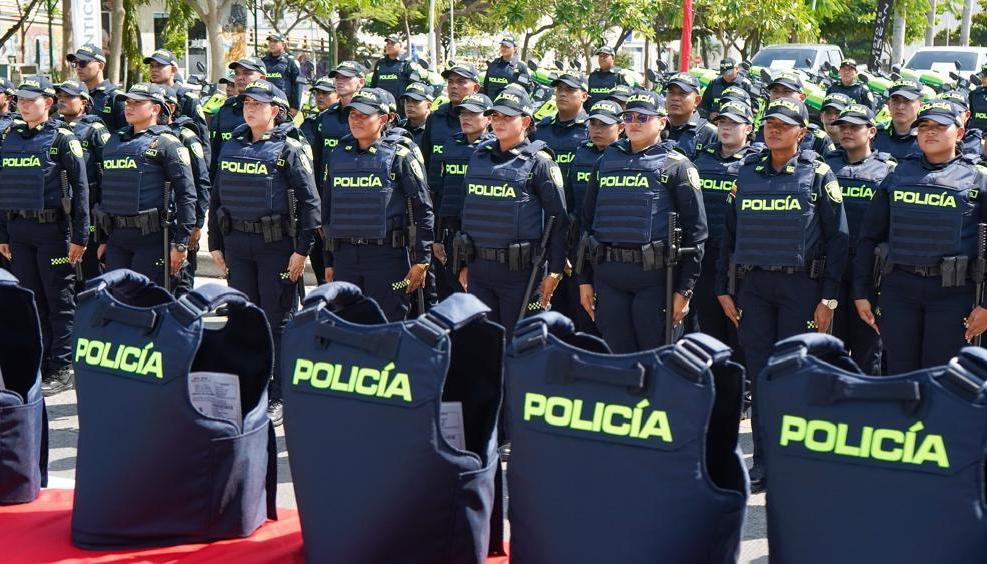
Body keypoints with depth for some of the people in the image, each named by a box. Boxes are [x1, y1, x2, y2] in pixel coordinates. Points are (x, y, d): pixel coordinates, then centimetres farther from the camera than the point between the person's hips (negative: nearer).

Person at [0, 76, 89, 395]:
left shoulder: (63, 139, -5)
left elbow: (80, 188, -7)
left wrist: (80, 236, -11)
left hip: (52, 228, -5)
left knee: (60, 301, 0)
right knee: (30, 300, 10)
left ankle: (61, 371, 5)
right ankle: (37, 366, 18)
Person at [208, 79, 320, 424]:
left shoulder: (290, 149, -5)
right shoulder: (231, 147, 11)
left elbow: (310, 201, -9)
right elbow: (217, 198, 17)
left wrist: (301, 250, -13)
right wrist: (215, 243, 12)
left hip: (276, 244, -5)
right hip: (236, 243, 5)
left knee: (278, 321, 0)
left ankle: (278, 398, 6)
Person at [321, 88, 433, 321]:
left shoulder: (399, 157, -3)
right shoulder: (337, 156, 11)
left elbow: (423, 210, -4)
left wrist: (421, 261, -8)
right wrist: (329, 262, 16)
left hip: (386, 256, -4)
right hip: (344, 256, 5)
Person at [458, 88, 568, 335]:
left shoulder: (539, 162, -4)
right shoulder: (478, 157, 12)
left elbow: (559, 218, -6)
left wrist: (554, 272, -11)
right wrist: (464, 264, 16)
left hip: (518, 269, -5)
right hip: (478, 267, 5)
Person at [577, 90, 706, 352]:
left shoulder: (676, 166, 1)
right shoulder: (606, 162, 15)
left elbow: (695, 230, -3)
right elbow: (587, 221, 18)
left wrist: (684, 290, -8)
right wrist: (585, 280, 12)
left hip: (653, 274, -4)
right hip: (607, 275, 4)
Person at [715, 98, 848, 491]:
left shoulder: (818, 175, 0)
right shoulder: (747, 173, 11)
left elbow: (837, 237, -2)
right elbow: (729, 233, 14)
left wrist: (829, 297, -7)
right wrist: (723, 288, 10)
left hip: (801, 283, -3)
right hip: (754, 284, 4)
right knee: (759, 373, 4)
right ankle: (763, 462, 11)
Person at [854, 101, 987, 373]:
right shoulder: (898, 176, 11)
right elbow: (869, 236, 12)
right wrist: (861, 292, 6)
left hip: (952, 292, -2)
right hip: (899, 288, 3)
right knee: (899, 376, 7)